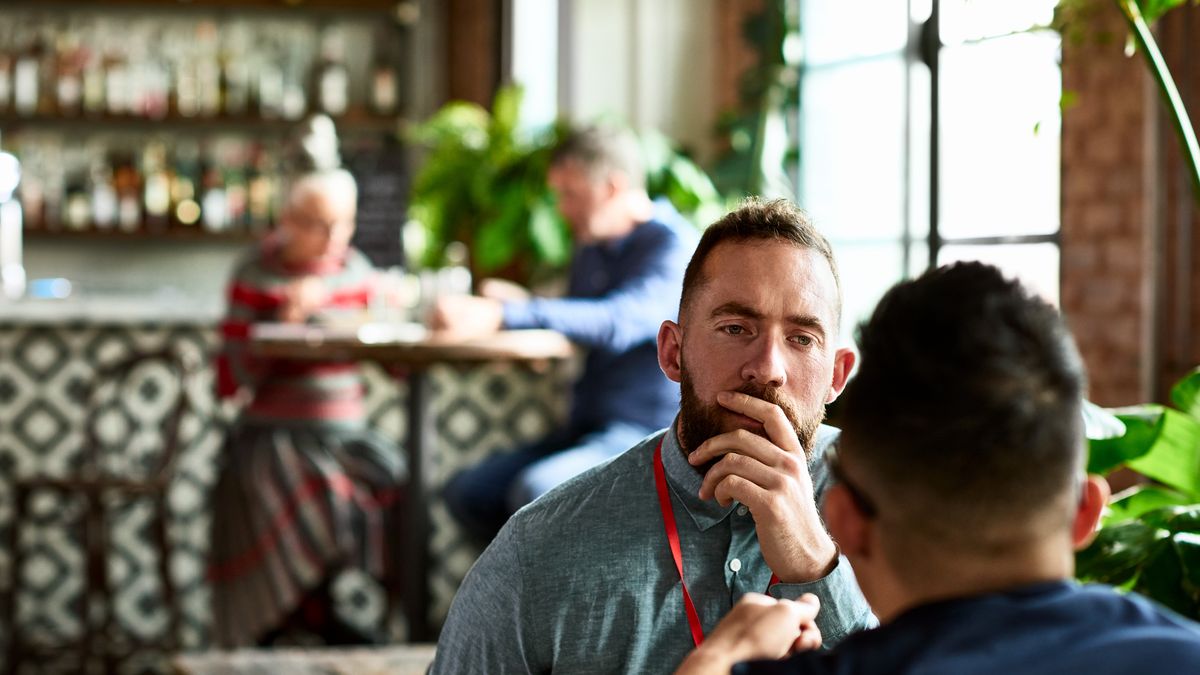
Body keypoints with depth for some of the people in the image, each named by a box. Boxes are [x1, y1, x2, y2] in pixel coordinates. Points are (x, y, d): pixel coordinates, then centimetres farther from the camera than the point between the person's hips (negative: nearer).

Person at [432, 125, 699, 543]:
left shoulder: (676, 247, -13)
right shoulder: (593, 249, 16)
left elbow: (619, 321, -31)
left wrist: (501, 316, -39)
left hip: (650, 435, -9)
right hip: (588, 430, 9)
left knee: (537, 490, -31)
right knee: (467, 492, -2)